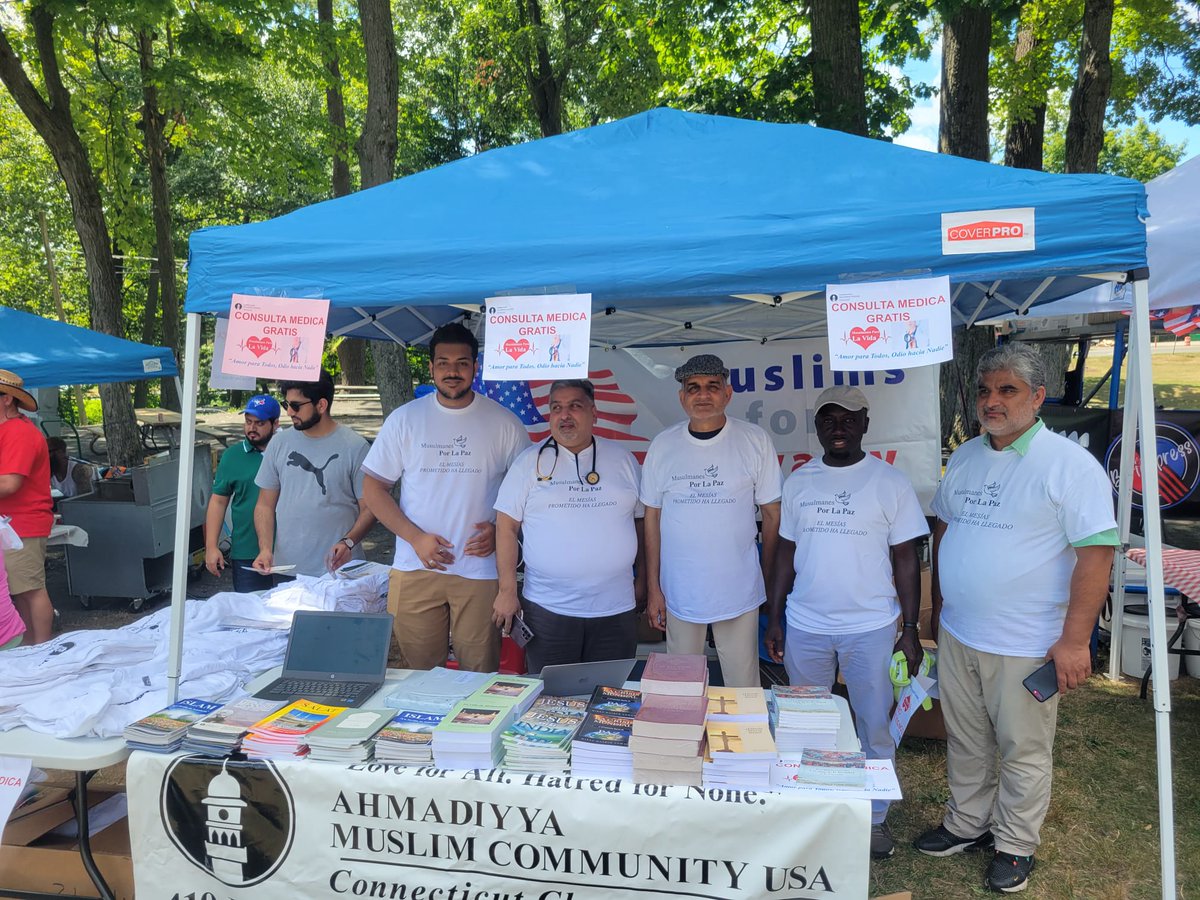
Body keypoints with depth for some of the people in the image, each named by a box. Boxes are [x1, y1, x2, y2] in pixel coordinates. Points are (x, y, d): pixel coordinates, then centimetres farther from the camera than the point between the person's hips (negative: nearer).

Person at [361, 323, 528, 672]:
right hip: (415, 569, 1)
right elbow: (373, 488, 4)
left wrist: (499, 530, -9)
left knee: (479, 677, 5)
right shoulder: (404, 419, 4)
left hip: (481, 571, -1)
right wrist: (416, 537, -8)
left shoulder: (504, 423, 2)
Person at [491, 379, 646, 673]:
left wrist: (643, 580, 9)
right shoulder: (529, 462, 0)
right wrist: (507, 591, -6)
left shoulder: (622, 458, 7)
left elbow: (642, 520, 12)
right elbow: (506, 527, -1)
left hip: (615, 610, 2)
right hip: (547, 609, -1)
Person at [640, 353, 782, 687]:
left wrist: (770, 580, 2)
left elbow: (772, 513, 2)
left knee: (744, 688, 9)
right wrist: (653, 588, 3)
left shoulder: (755, 441, -3)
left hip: (740, 593, -1)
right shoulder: (662, 446, 1)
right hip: (679, 593, 2)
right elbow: (652, 518, 4)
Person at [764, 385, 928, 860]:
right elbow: (786, 552, 9)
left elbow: (906, 559, -2)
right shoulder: (799, 481, 4)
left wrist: (910, 629, -5)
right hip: (805, 626, 3)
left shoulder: (890, 481, -4)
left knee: (874, 727, 9)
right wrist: (775, 619, 6)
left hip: (871, 628, -2)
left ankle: (874, 816, 30)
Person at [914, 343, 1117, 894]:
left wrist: (1074, 640, -19)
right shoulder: (964, 458, 6)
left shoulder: (1069, 464, -14)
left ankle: (1016, 846, 31)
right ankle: (968, 825, 38)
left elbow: (1096, 552, -17)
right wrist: (939, 609, 16)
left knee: (1023, 751, 11)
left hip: (1027, 645, -6)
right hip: (957, 636, 6)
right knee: (965, 742, 19)